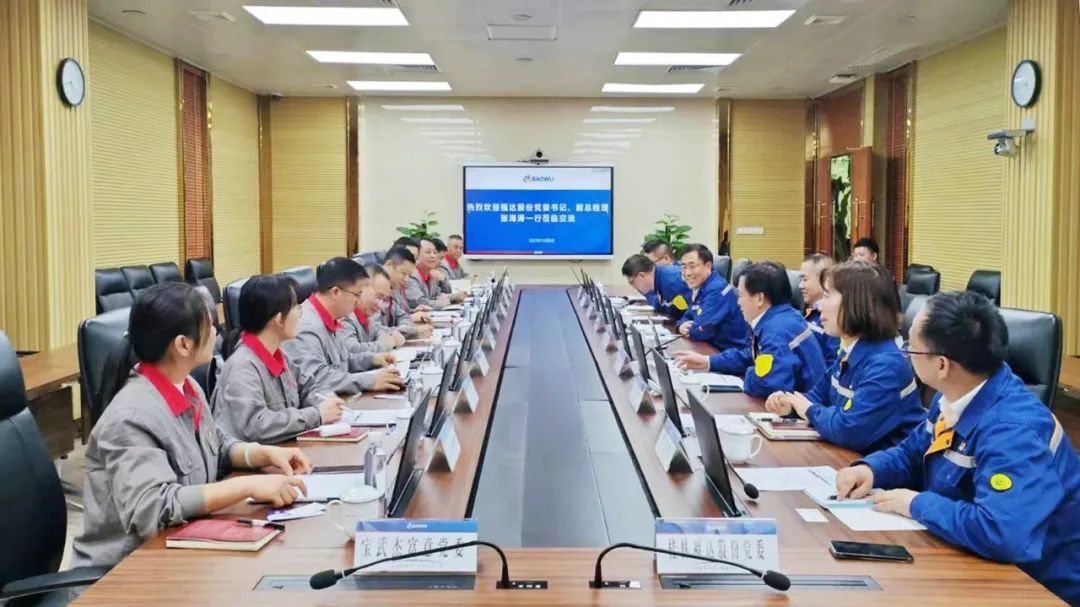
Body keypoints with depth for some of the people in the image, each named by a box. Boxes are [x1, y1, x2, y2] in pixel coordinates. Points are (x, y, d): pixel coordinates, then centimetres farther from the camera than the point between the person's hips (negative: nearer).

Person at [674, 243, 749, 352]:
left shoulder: (717, 289, -20)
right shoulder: (698, 287, 6)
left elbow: (700, 331, -24)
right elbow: (688, 317, 15)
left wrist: (686, 328, -4)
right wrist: (682, 325, -6)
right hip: (714, 349, 7)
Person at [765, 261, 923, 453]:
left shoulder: (886, 366, -25)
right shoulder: (848, 352, 5)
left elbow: (847, 431, -32)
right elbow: (821, 394, 19)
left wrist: (811, 411, -12)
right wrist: (791, 403, -2)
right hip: (852, 457, 8)